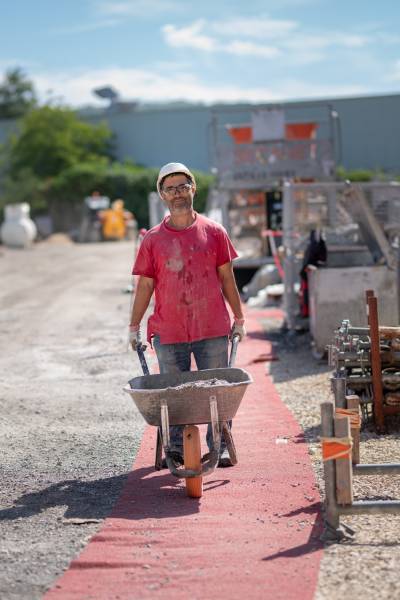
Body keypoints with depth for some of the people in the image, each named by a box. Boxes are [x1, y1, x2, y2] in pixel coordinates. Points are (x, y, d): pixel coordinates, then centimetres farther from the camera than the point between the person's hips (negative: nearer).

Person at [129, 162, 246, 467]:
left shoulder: (213, 232, 3)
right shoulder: (153, 239, 3)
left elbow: (227, 278, 7)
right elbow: (145, 285, 6)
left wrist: (239, 319, 6)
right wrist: (134, 328, 4)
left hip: (212, 329, 0)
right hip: (168, 332, 0)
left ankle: (220, 446, 15)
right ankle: (175, 449, 16)